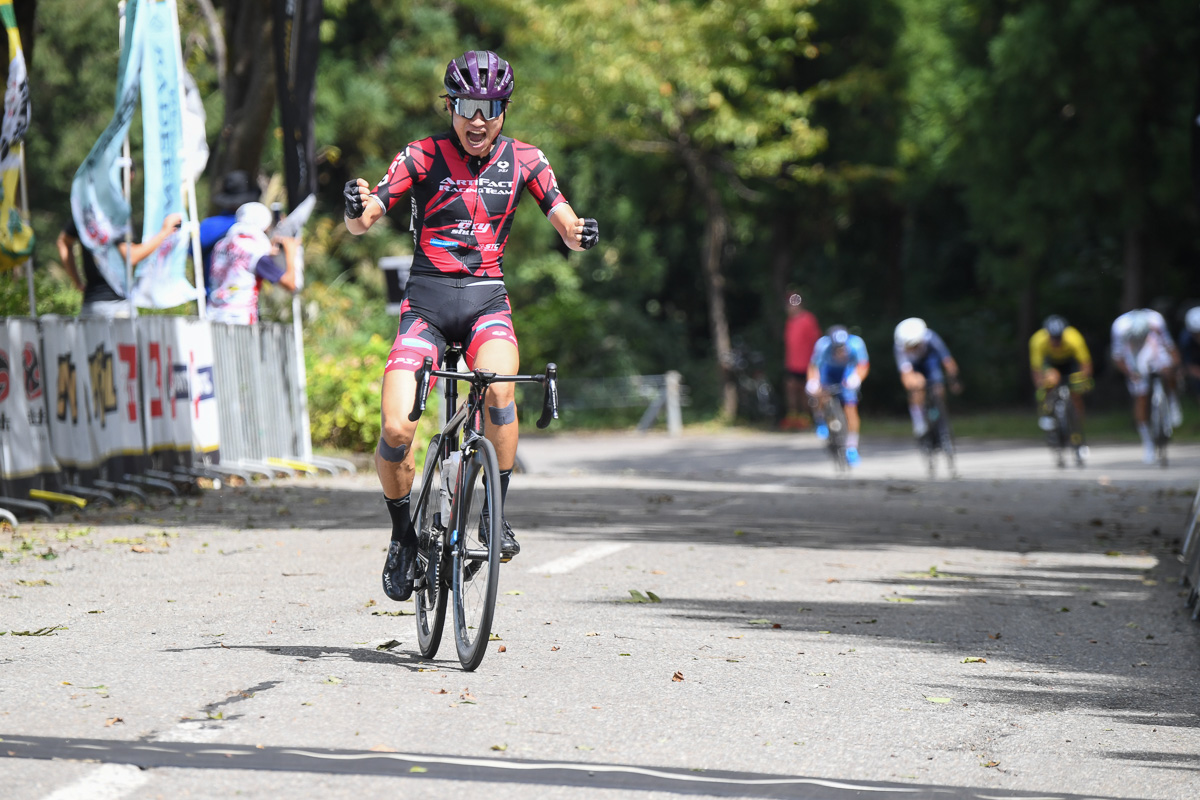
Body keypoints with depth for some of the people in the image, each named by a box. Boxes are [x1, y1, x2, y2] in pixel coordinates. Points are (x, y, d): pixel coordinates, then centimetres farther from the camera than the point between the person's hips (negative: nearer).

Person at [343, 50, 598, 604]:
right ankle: (403, 532, 10)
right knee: (395, 430, -16)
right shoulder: (423, 157, -3)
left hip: (487, 298, 1)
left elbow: (566, 225, 0)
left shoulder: (523, 160, 3)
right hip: (426, 300, 0)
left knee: (499, 388, -32)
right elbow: (361, 223, -7)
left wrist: (580, 233, -25)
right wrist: (356, 209, -31)